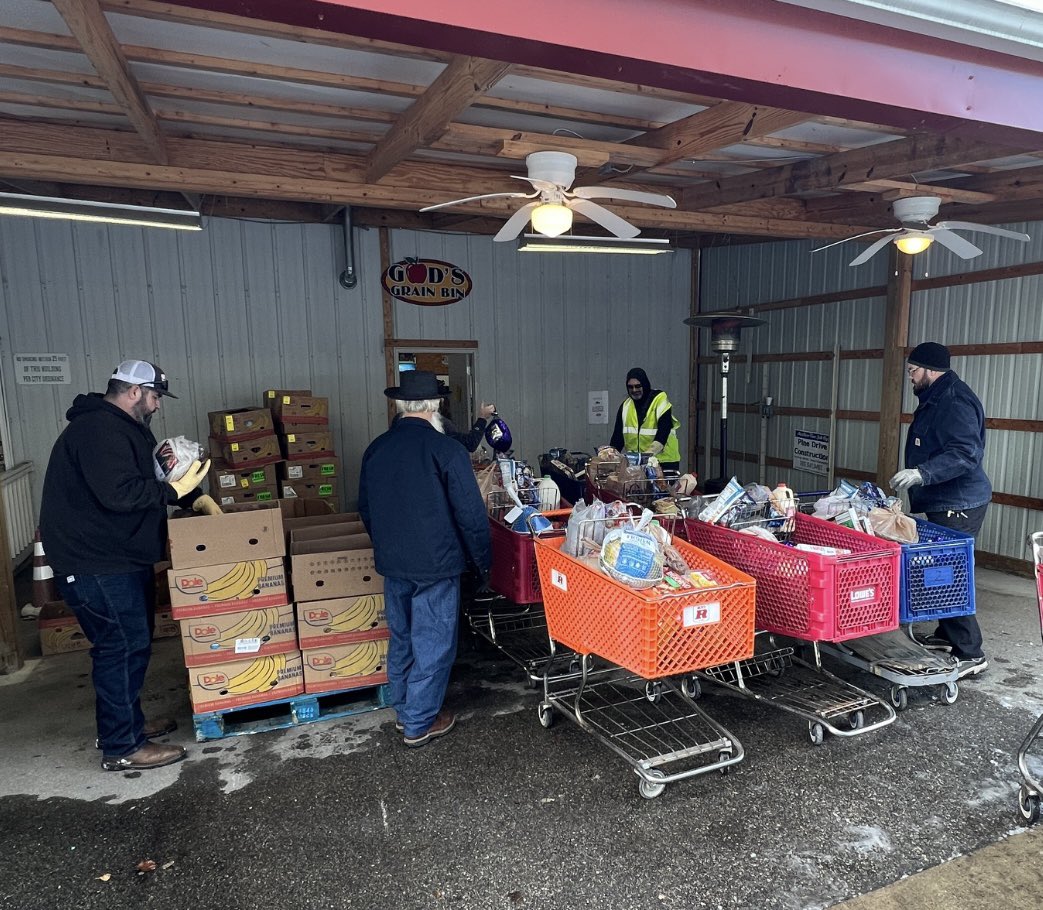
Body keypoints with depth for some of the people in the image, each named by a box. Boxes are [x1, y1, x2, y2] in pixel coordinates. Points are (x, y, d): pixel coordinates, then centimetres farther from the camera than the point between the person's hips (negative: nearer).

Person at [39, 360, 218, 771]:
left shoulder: (119, 429, 16)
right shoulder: (99, 430, -21)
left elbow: (145, 481, 21)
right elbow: (120, 493, -31)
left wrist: (196, 495, 9)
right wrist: (177, 490, -21)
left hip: (119, 556, 11)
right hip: (95, 564, -11)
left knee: (131, 644, 18)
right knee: (123, 648, -5)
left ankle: (127, 722, 32)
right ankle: (122, 747, 6)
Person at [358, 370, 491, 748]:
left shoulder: (376, 449, 2)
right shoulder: (445, 449, -17)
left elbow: (365, 509, 13)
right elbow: (471, 514, -15)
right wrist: (483, 560, -2)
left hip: (391, 563, 6)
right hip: (436, 564, -6)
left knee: (401, 639, 20)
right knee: (433, 645, 8)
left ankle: (404, 712, 35)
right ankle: (420, 724, 19)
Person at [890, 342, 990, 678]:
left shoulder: (956, 402, -18)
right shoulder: (934, 400, 16)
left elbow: (966, 454, -28)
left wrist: (922, 473, -34)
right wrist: (916, 476, 29)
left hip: (959, 505, -11)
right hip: (943, 503, 11)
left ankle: (970, 654, -2)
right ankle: (946, 635, 31)